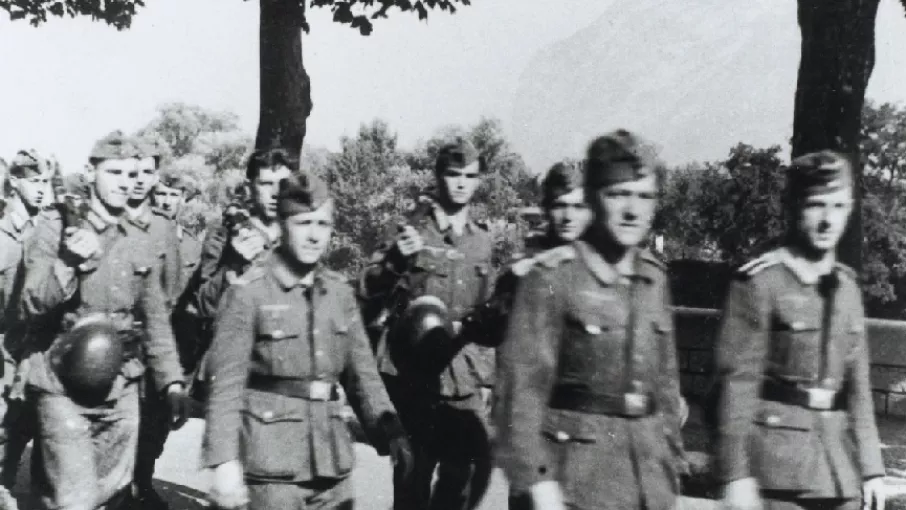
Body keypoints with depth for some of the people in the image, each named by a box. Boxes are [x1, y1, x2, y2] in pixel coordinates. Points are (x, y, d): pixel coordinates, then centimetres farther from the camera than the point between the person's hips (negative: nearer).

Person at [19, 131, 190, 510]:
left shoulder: (143, 243, 8)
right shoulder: (54, 232, -2)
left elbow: (156, 319, 12)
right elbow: (31, 306, -9)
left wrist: (173, 383, 6)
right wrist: (69, 264, -26)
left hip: (123, 392, 4)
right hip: (63, 390, -4)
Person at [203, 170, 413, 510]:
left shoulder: (340, 292, 7)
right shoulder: (248, 293, -8)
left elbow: (362, 373, 10)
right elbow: (226, 384, -10)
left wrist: (390, 432, 0)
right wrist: (225, 462, -16)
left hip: (333, 460, 5)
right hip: (273, 466, -5)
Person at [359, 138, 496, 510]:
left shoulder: (482, 240, 11)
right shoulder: (410, 230, -2)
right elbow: (368, 291, -6)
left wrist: (485, 374, 14)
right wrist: (395, 260, -24)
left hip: (463, 375, 4)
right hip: (412, 372, -4)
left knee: (467, 468, 5)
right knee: (415, 471, -1)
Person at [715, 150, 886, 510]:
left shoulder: (847, 286, 11)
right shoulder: (759, 282, -9)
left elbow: (857, 386, 14)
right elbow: (737, 382, -13)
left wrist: (871, 467, 10)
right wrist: (736, 474, -16)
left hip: (841, 472, 6)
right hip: (778, 471, -6)